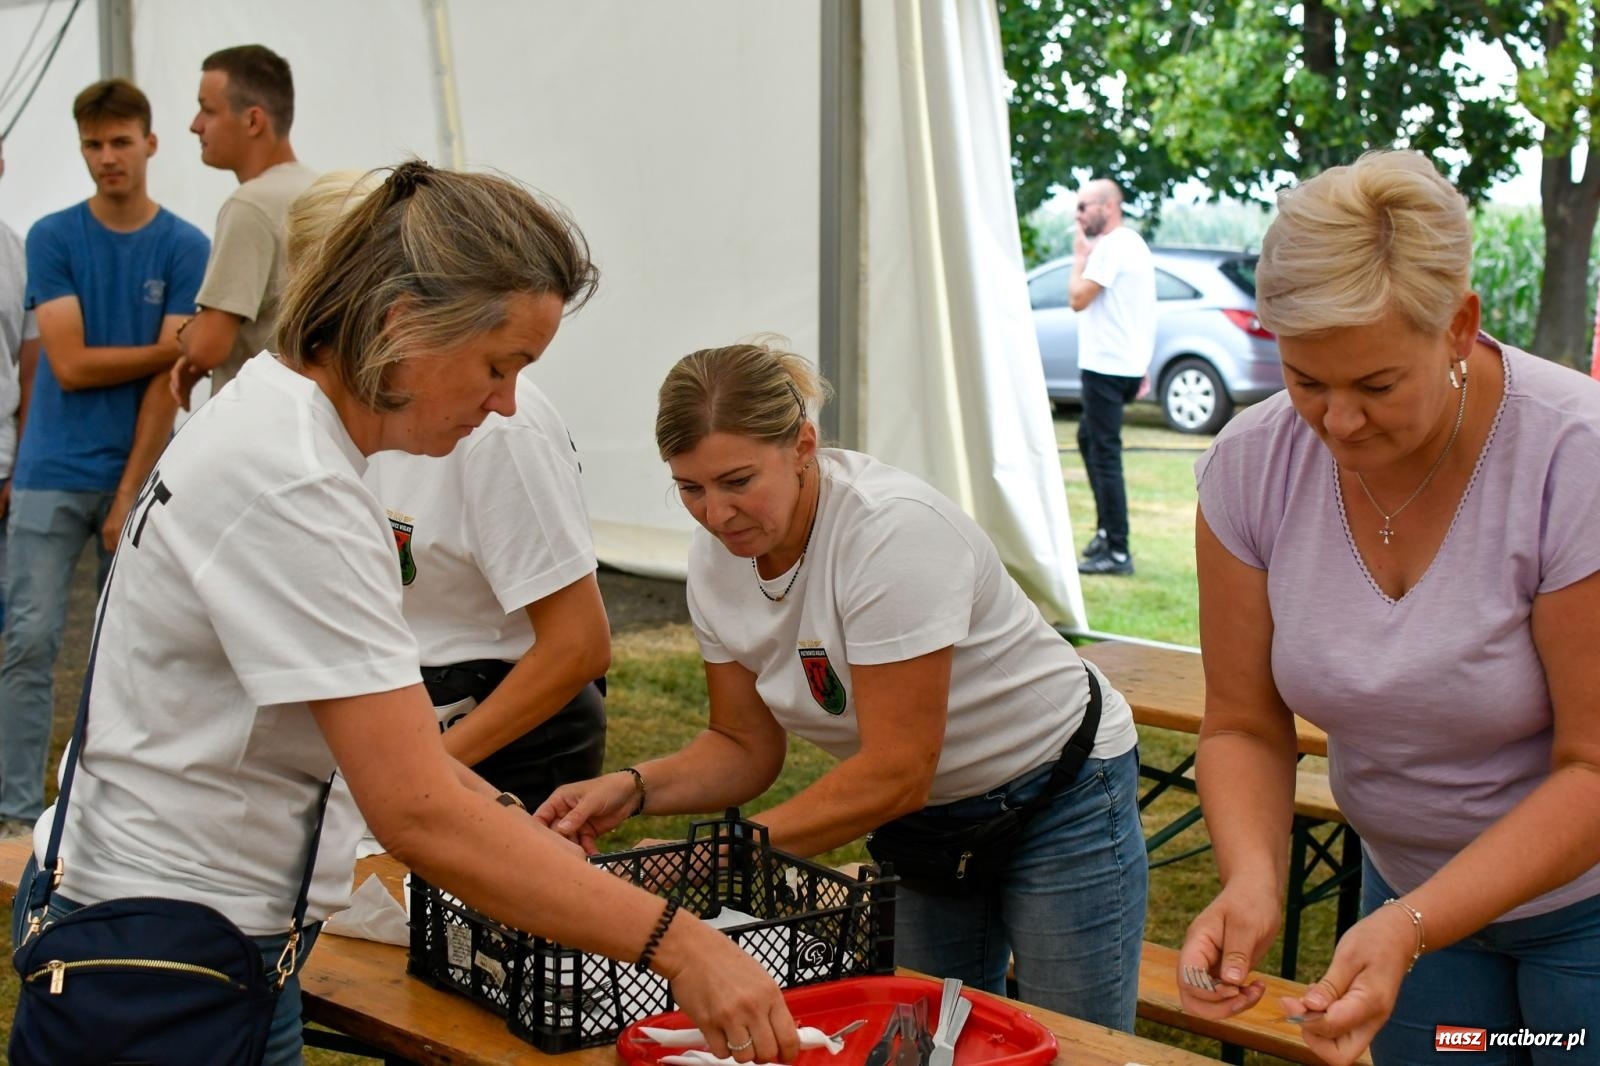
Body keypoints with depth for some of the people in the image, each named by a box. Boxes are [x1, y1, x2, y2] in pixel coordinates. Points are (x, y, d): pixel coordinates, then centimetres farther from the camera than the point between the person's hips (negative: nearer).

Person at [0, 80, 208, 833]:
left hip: (139, 472, 0)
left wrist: (132, 491, -13)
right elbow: (70, 365, -7)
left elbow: (173, 379, -6)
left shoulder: (185, 248, 0)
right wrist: (175, 345, -8)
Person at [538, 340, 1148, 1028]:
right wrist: (634, 788, -18)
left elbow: (896, 773, -31)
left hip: (1058, 802, -6)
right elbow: (747, 747, -1)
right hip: (922, 824, 6)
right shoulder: (715, 560, -9)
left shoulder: (895, 531, -30)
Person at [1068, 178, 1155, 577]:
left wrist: (1080, 256, -5)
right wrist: (1142, 368, 23)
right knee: (1089, 438, 22)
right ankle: (1107, 529, 25)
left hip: (1106, 366, -11)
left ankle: (1117, 551, -10)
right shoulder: (1134, 244, 18)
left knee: (1105, 453, -10)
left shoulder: (1111, 247, -15)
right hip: (1127, 364, 11)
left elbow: (1078, 299, -18)